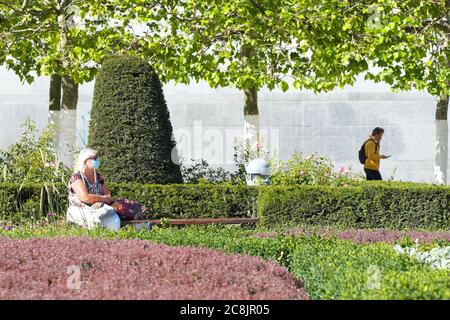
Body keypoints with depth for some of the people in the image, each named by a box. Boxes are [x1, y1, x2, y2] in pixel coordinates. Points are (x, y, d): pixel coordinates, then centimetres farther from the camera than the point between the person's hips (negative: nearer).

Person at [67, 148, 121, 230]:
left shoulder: (98, 177, 16)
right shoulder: (76, 177, -5)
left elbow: (108, 197, 11)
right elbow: (85, 197, -19)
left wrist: (100, 202, -14)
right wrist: (103, 198, -5)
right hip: (79, 211, -5)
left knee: (114, 220, -28)